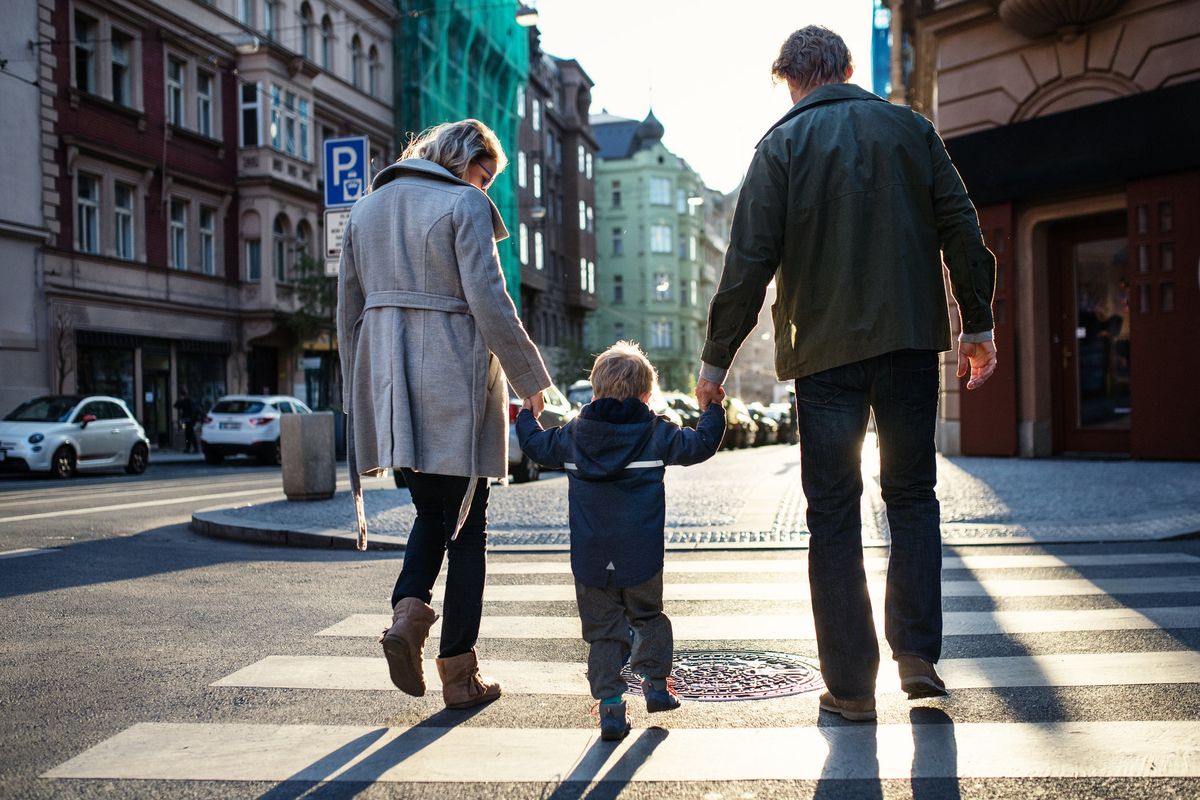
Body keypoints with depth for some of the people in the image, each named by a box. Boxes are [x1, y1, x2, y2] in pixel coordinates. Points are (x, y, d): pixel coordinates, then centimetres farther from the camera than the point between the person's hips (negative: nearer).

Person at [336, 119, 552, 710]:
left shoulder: (367, 208, 15)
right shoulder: (464, 204, -5)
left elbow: (348, 311, 15)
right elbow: (490, 304, -13)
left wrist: (359, 395, 20)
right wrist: (532, 382, -5)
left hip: (390, 386, 6)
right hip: (453, 384, -6)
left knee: (430, 512, 21)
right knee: (466, 527, 5)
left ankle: (407, 614, -3)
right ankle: (459, 675, 9)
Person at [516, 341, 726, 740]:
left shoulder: (572, 436, 4)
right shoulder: (656, 434, -2)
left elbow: (535, 445, 17)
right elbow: (700, 444, 2)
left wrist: (527, 415, 36)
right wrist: (713, 409, 18)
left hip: (590, 561, 1)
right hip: (642, 558, -1)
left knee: (603, 633, 7)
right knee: (649, 617, 22)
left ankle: (611, 706, 2)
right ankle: (656, 684, 27)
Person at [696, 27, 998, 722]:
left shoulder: (782, 145, 0)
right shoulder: (910, 128, 8)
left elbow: (750, 261, -6)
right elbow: (961, 228, 5)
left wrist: (717, 357, -1)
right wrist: (978, 323, 11)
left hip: (826, 351, -2)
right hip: (911, 338, 2)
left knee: (834, 513, 4)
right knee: (913, 494, 15)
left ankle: (851, 683, 7)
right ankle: (917, 653, 7)